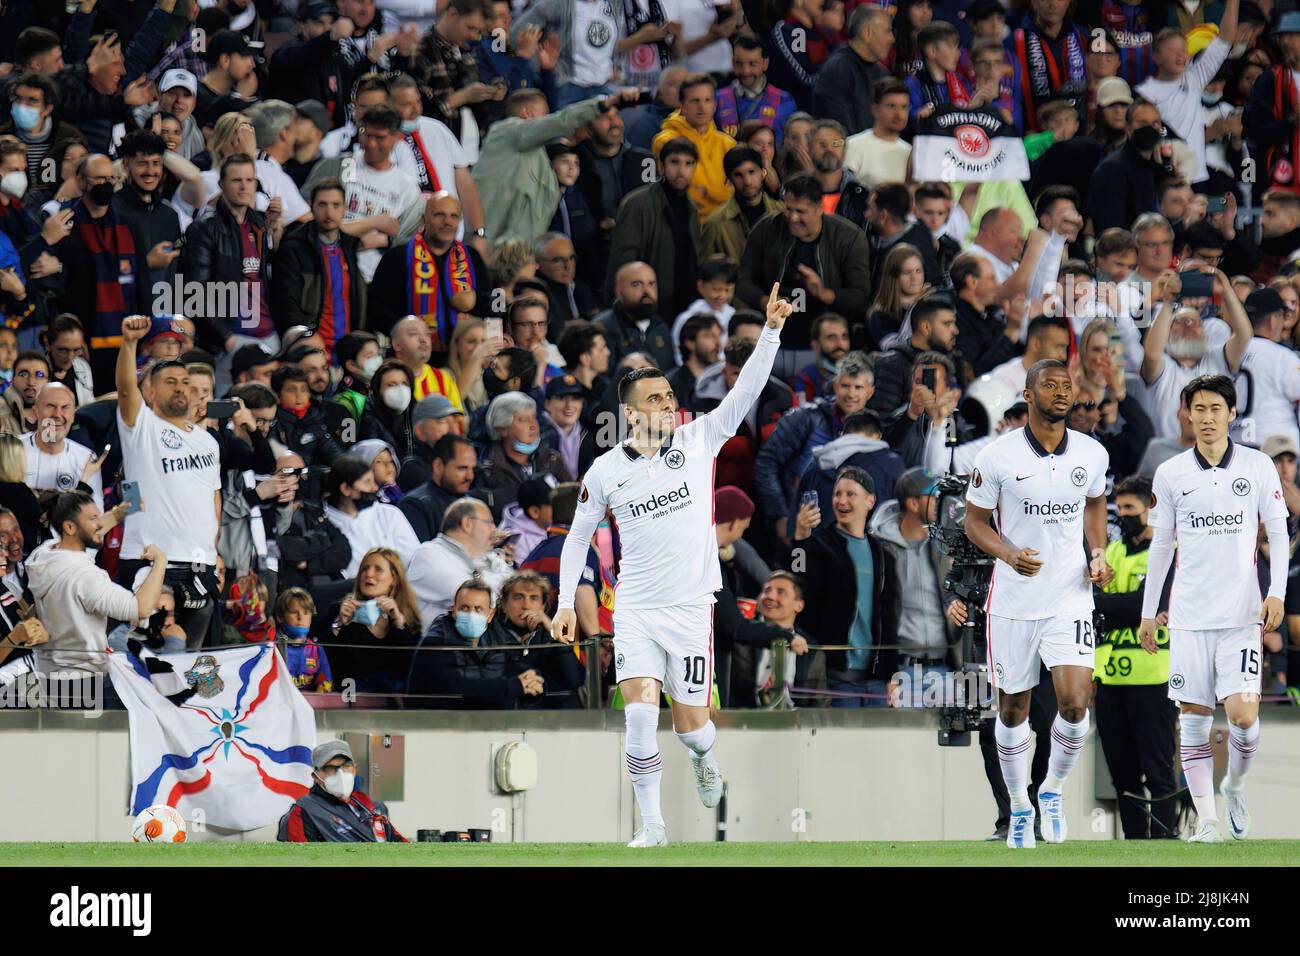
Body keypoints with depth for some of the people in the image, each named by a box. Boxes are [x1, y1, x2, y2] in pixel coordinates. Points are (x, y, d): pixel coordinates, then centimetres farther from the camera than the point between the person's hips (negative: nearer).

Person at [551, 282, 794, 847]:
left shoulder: (699, 440, -1)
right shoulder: (605, 472, 1)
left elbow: (746, 391, -9)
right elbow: (578, 537, 13)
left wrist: (771, 332, -20)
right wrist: (566, 603, 7)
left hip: (691, 607, 0)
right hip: (636, 610, 0)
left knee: (690, 723, 5)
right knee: (640, 716, -14)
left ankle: (704, 757, 42)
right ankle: (651, 825, -4)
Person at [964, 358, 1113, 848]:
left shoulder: (1091, 454, 0)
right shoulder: (998, 457, -9)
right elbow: (975, 521, -1)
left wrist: (1098, 554, 4)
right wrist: (1008, 553, -20)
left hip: (1070, 600, 1)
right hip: (1014, 601, -1)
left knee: (1074, 704, -13)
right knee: (1013, 709, 9)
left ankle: (1053, 789, 13)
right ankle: (1019, 805, 28)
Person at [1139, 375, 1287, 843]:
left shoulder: (1258, 467, 2)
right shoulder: (1169, 474, 5)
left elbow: (1278, 532, 6)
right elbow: (1161, 545, 12)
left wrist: (1277, 593, -7)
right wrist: (1147, 612, 12)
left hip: (1241, 612, -1)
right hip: (1189, 613, 1)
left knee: (1243, 713, -11)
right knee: (1193, 716, -1)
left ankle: (1235, 786, 18)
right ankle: (1206, 819, 4)